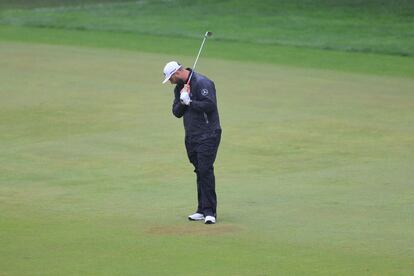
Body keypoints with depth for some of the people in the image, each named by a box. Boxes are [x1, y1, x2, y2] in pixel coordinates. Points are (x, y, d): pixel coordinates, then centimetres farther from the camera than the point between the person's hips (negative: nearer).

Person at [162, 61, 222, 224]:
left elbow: (210, 105, -22)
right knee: (200, 171, 10)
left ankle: (210, 212, -12)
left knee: (205, 171, -13)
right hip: (191, 136, 8)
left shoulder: (202, 83, -13)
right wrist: (182, 101, -9)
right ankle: (202, 210, 13)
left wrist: (190, 102, -16)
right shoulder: (179, 88, 14)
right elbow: (177, 112, 10)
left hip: (207, 135, -8)